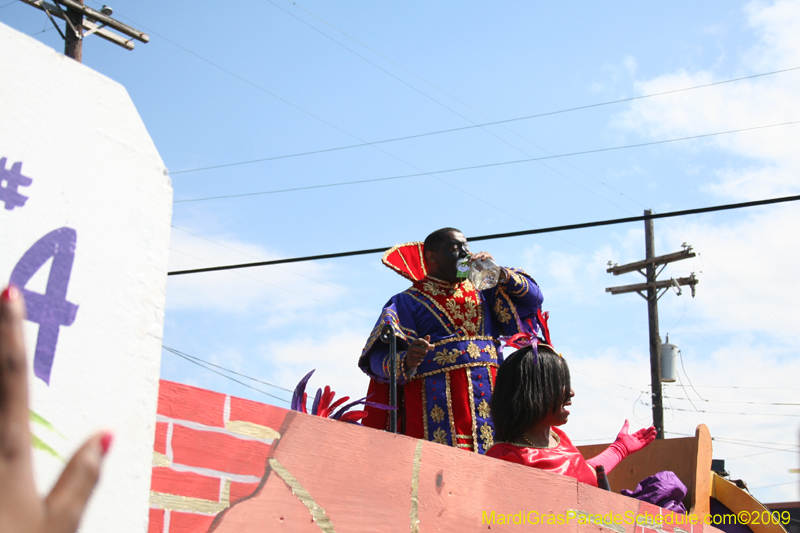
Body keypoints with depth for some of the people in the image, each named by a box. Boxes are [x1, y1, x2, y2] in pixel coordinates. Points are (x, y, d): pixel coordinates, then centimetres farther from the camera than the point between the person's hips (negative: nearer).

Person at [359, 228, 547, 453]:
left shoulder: (482, 293, 22)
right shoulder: (409, 301, 6)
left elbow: (532, 297, 18)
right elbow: (380, 356, -6)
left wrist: (500, 274, 3)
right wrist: (407, 362, -28)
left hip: (489, 404, 4)